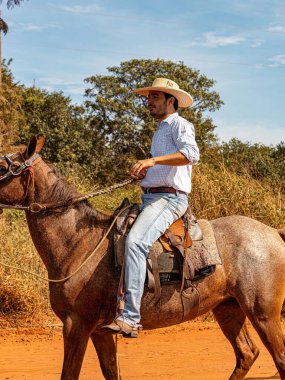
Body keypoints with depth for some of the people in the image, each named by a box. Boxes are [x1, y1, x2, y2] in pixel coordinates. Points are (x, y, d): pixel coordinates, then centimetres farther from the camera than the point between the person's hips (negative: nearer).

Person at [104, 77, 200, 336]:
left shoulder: (180, 125, -2)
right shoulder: (160, 130, 27)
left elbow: (191, 154, -22)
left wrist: (153, 161, -31)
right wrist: (143, 171, 13)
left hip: (170, 198, -11)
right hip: (149, 197, 11)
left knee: (134, 242, -32)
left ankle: (130, 317, -38)